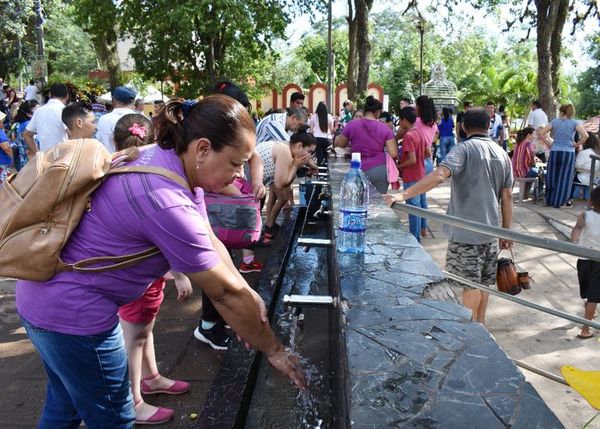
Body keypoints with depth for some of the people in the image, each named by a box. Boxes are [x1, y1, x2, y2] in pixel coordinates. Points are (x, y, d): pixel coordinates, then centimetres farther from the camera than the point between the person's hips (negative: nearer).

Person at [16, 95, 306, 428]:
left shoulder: (166, 159, -4)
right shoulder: (166, 202, -32)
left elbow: (209, 242, 3)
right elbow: (225, 293, -24)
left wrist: (249, 297, -4)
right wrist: (274, 350, -12)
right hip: (71, 313, -9)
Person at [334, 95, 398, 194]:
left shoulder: (352, 125, -2)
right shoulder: (385, 128, -2)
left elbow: (338, 143, 11)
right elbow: (394, 154, -5)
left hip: (358, 171, 0)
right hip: (380, 170, 0)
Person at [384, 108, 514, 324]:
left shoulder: (464, 149, -12)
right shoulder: (502, 154, 7)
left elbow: (438, 176, -30)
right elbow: (507, 196, 8)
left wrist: (403, 195, -34)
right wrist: (506, 232, 16)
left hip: (466, 231, -6)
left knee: (470, 282, 4)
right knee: (483, 281, 18)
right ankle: (480, 325, 31)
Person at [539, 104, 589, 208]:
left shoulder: (554, 122, 4)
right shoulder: (574, 123, 1)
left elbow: (541, 133, 0)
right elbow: (585, 135, -10)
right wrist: (576, 145, 3)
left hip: (555, 152, 1)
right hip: (568, 153, -1)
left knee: (552, 177, 11)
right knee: (565, 178, 5)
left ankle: (550, 200, 19)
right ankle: (559, 202, 8)